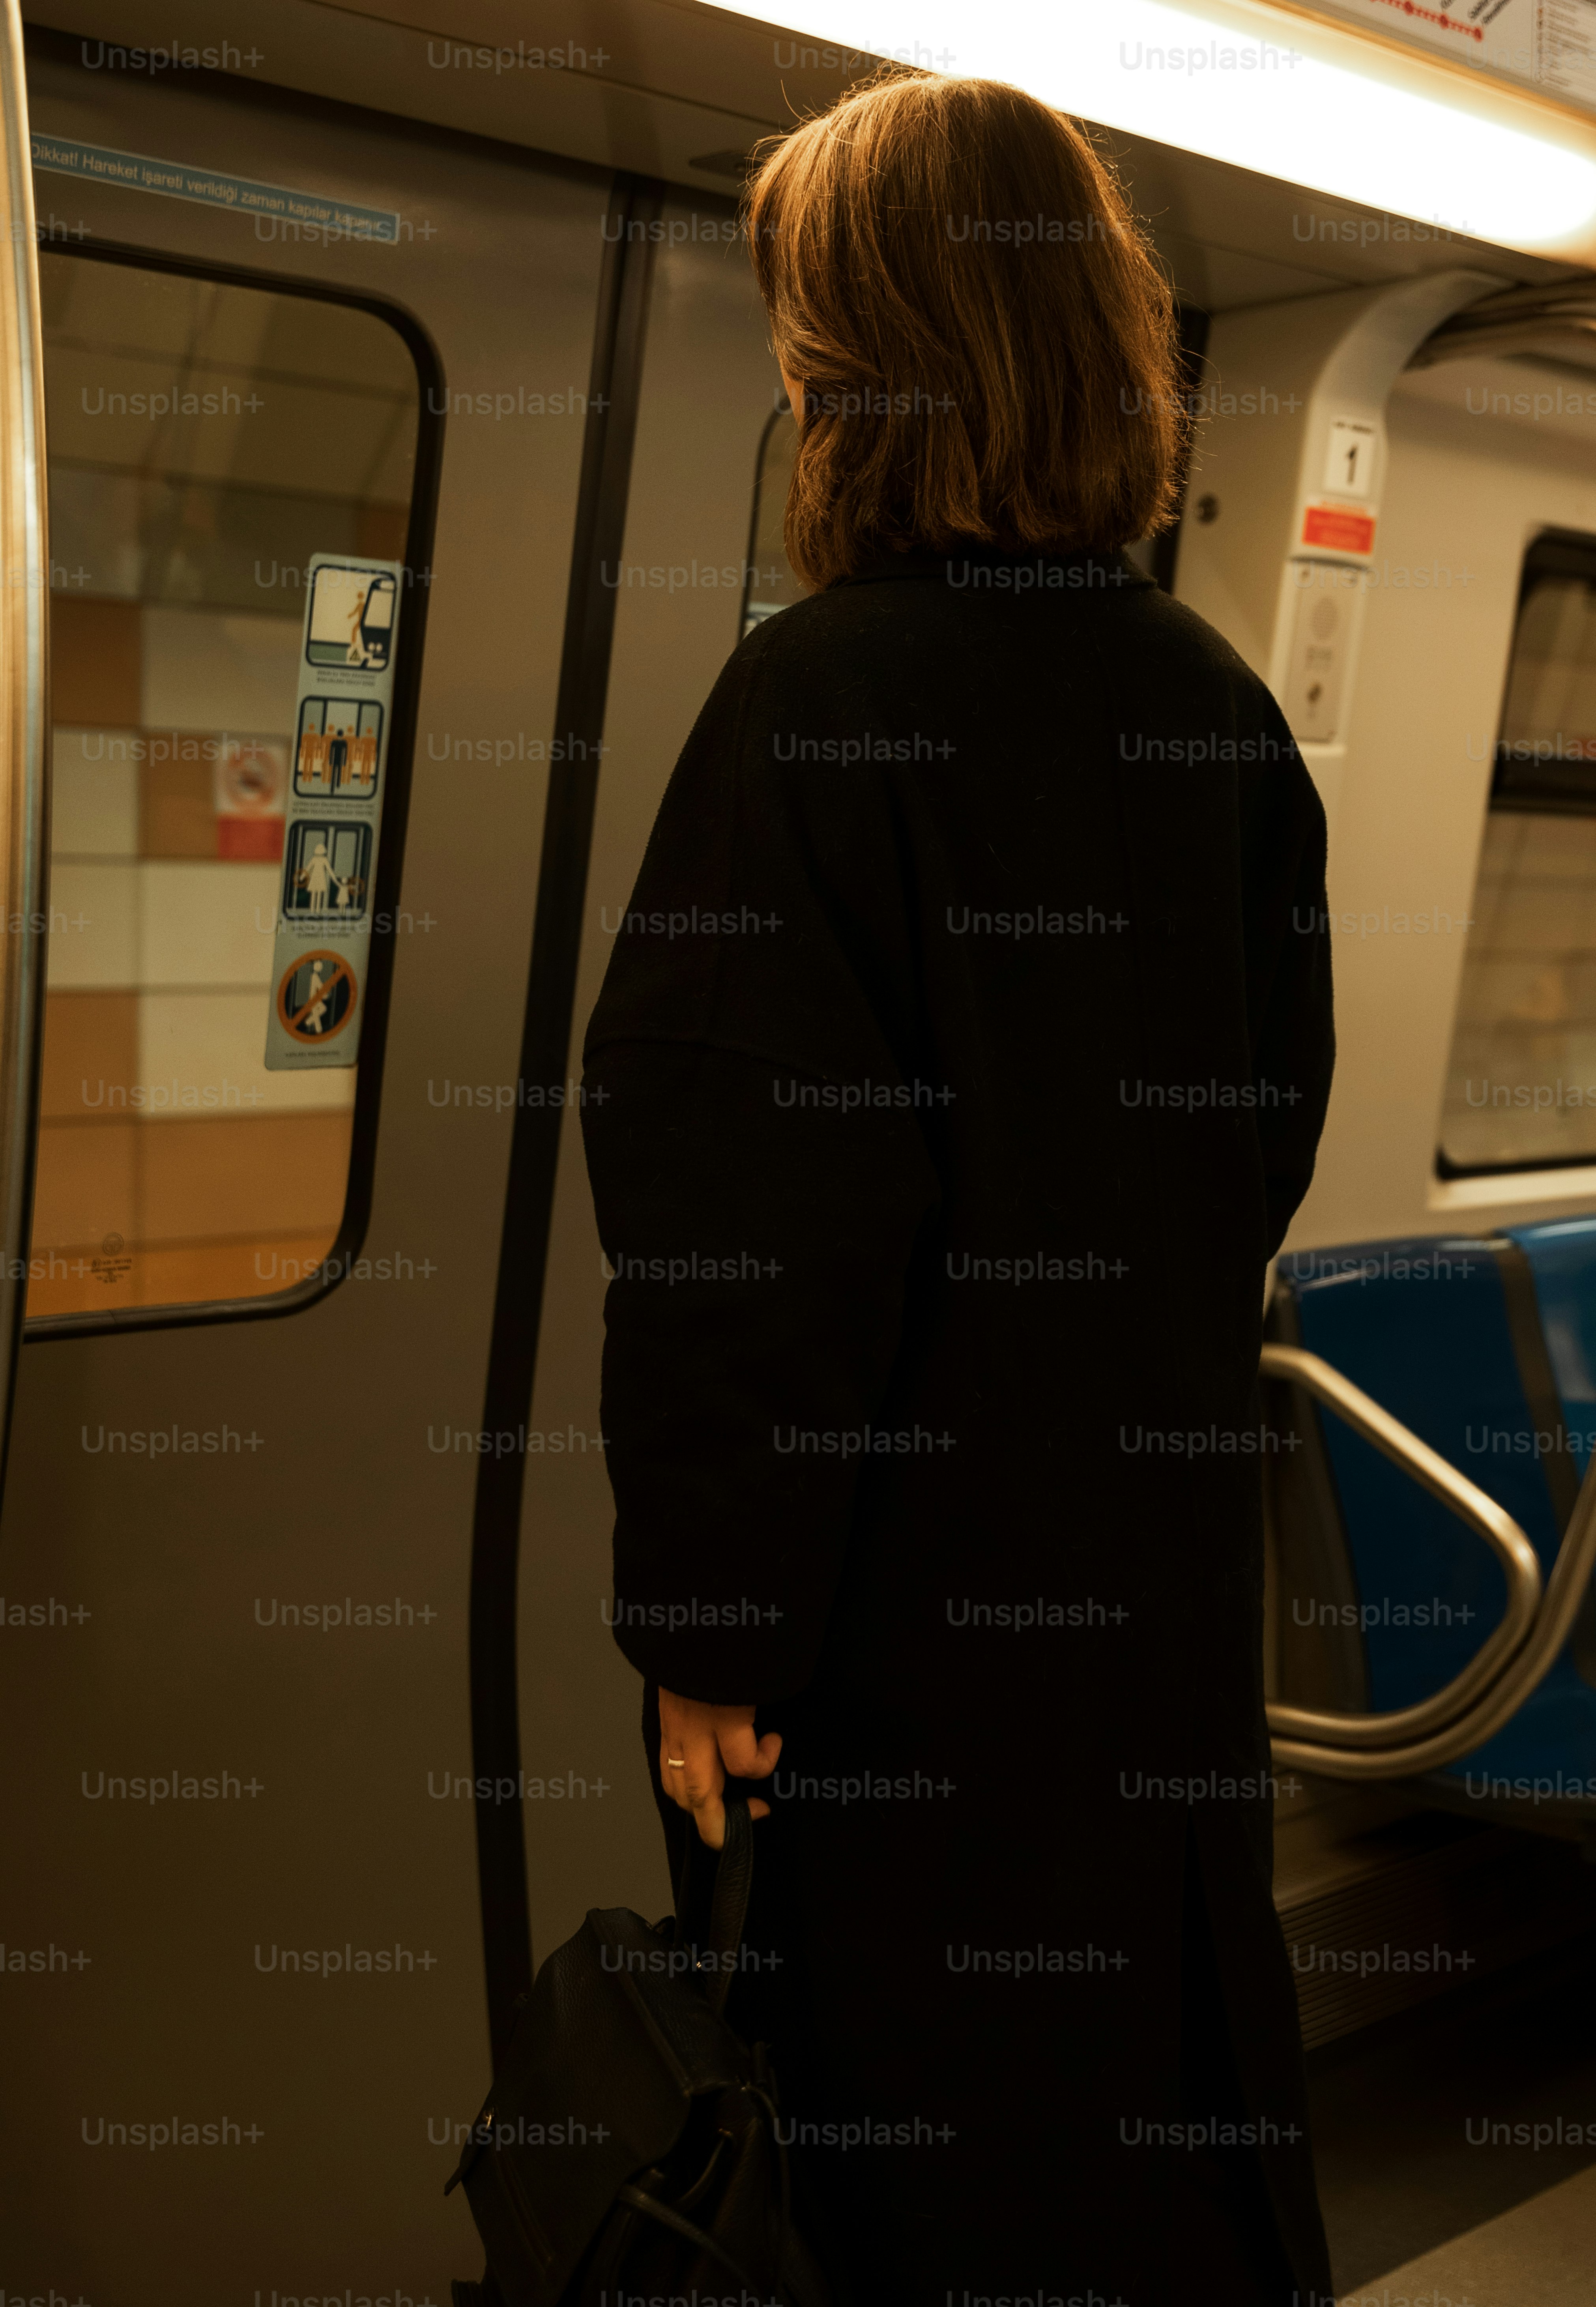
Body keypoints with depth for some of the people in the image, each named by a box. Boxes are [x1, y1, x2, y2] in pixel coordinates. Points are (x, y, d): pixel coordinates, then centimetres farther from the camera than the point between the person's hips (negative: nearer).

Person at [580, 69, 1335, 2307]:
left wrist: (706, 1624, -13)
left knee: (943, 2102, 14)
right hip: (1163, 1515, 6)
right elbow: (1271, 1119, 7)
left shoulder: (820, 696, -20)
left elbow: (752, 1215, -21)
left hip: (923, 1561, -6)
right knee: (1164, 2053, 24)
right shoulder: (1215, 699, -1)